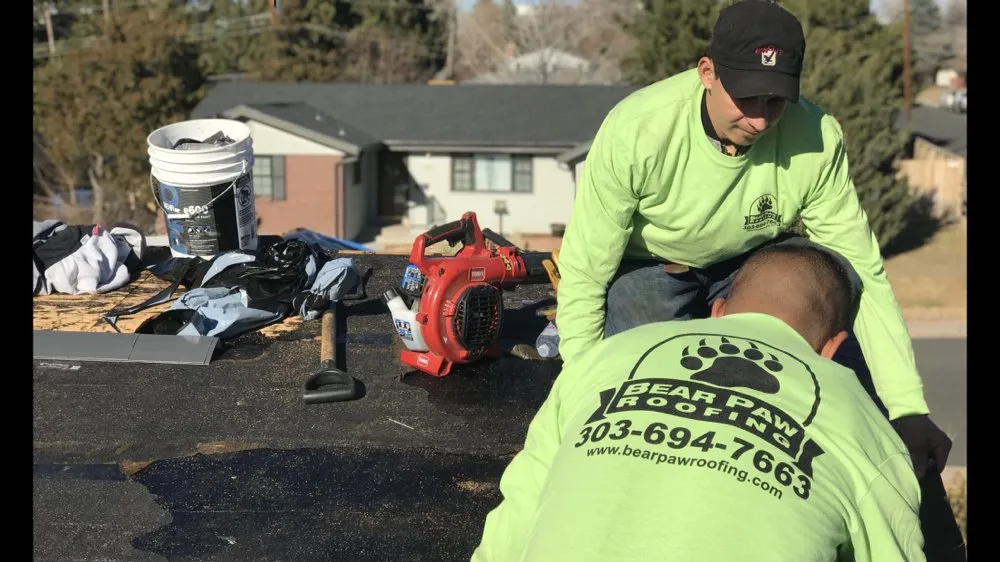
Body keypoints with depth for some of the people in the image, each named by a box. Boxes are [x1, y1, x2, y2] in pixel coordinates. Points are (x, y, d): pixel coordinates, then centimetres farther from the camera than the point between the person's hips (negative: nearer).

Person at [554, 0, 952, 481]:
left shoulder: (818, 138, -27)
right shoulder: (635, 130, -33)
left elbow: (863, 275, -21)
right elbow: (583, 277, -25)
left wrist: (909, 410, -26)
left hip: (757, 261, 2)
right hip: (649, 268, -2)